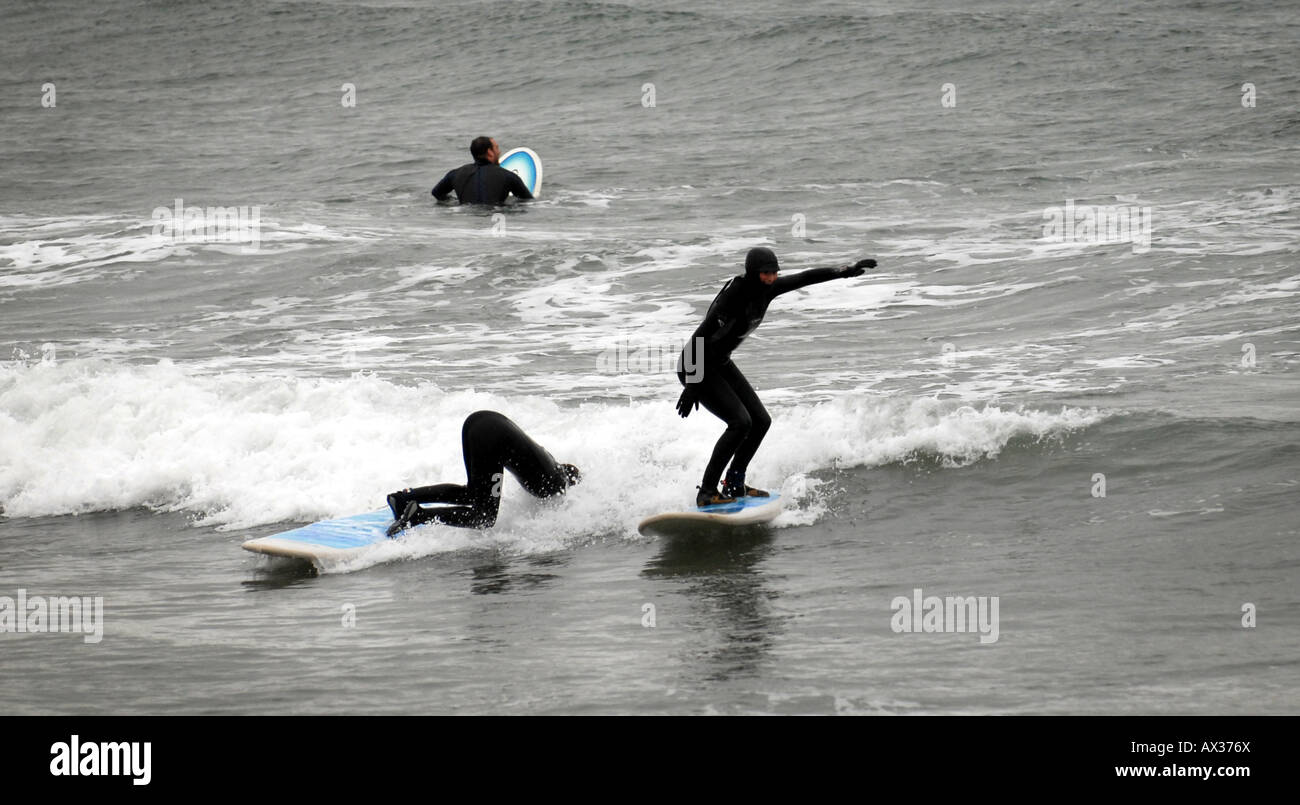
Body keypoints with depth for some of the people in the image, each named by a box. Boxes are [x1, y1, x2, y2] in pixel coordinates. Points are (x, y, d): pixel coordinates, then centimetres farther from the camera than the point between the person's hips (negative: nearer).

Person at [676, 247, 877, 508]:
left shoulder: (767, 289, -5)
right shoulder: (734, 295, -28)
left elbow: (807, 277, 5)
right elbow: (701, 335, -28)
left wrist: (847, 270, -1)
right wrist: (692, 386, -29)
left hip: (720, 364, 9)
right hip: (695, 366, -9)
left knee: (761, 421, 5)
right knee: (740, 422, -21)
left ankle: (734, 484, 18)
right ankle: (707, 491, -14)